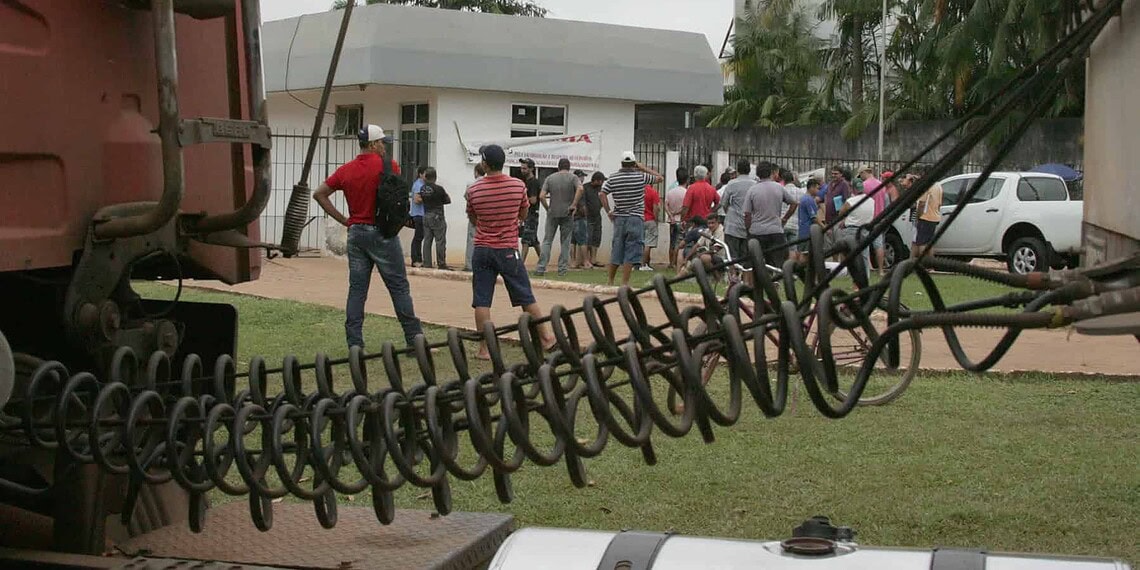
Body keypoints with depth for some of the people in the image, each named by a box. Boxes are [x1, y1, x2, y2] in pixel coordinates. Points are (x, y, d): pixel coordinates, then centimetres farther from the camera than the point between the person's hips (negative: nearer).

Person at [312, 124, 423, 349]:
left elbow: (319, 194, 8)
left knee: (357, 290, 6)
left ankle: (354, 344, 4)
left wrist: (342, 219, 8)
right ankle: (414, 339, 4)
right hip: (382, 232, -5)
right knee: (399, 287, 1)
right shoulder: (388, 165, -7)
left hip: (356, 232, 5)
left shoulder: (346, 170, 6)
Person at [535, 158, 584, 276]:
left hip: (552, 213, 1)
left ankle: (541, 268, -2)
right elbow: (580, 189, -19)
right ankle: (562, 269, 6)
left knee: (547, 241, 5)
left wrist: (547, 208, 6)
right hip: (567, 214, -1)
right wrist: (574, 205, -13)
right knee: (565, 242, 7)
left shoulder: (550, 178, 5)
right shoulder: (573, 177, 1)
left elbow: (541, 196, -5)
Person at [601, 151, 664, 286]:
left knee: (616, 250, 14)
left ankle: (610, 280, 21)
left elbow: (602, 194, -5)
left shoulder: (613, 178, 2)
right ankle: (624, 282, -4)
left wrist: (608, 211, 1)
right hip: (635, 219, -4)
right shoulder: (641, 177, -5)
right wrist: (643, 168, 11)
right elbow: (659, 177, 7)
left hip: (618, 218, 4)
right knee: (631, 251, -1)